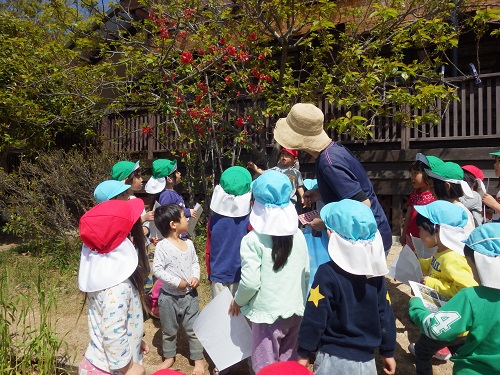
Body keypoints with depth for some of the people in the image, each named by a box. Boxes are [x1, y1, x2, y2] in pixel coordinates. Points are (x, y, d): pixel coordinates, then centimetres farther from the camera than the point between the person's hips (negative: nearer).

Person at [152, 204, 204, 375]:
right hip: (169, 296, -3)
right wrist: (177, 282, -22)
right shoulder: (162, 246, -19)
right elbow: (157, 269, -20)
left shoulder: (189, 243, -2)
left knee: (193, 329, 12)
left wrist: (196, 276, -10)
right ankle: (169, 357, 40)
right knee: (169, 331, 18)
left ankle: (198, 358, 29)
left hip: (190, 294, 3)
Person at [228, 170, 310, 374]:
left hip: (268, 314, -5)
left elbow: (250, 282, -18)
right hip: (295, 311, 5)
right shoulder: (298, 235, 0)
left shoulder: (253, 239, -17)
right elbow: (306, 273, 8)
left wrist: (238, 301, 1)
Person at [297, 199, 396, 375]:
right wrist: (388, 352, 16)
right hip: (366, 358, 4)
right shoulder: (375, 270, -4)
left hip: (334, 358, -4)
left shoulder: (327, 273, -19)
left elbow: (315, 318, -16)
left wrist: (304, 353, -3)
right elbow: (385, 314, 3)